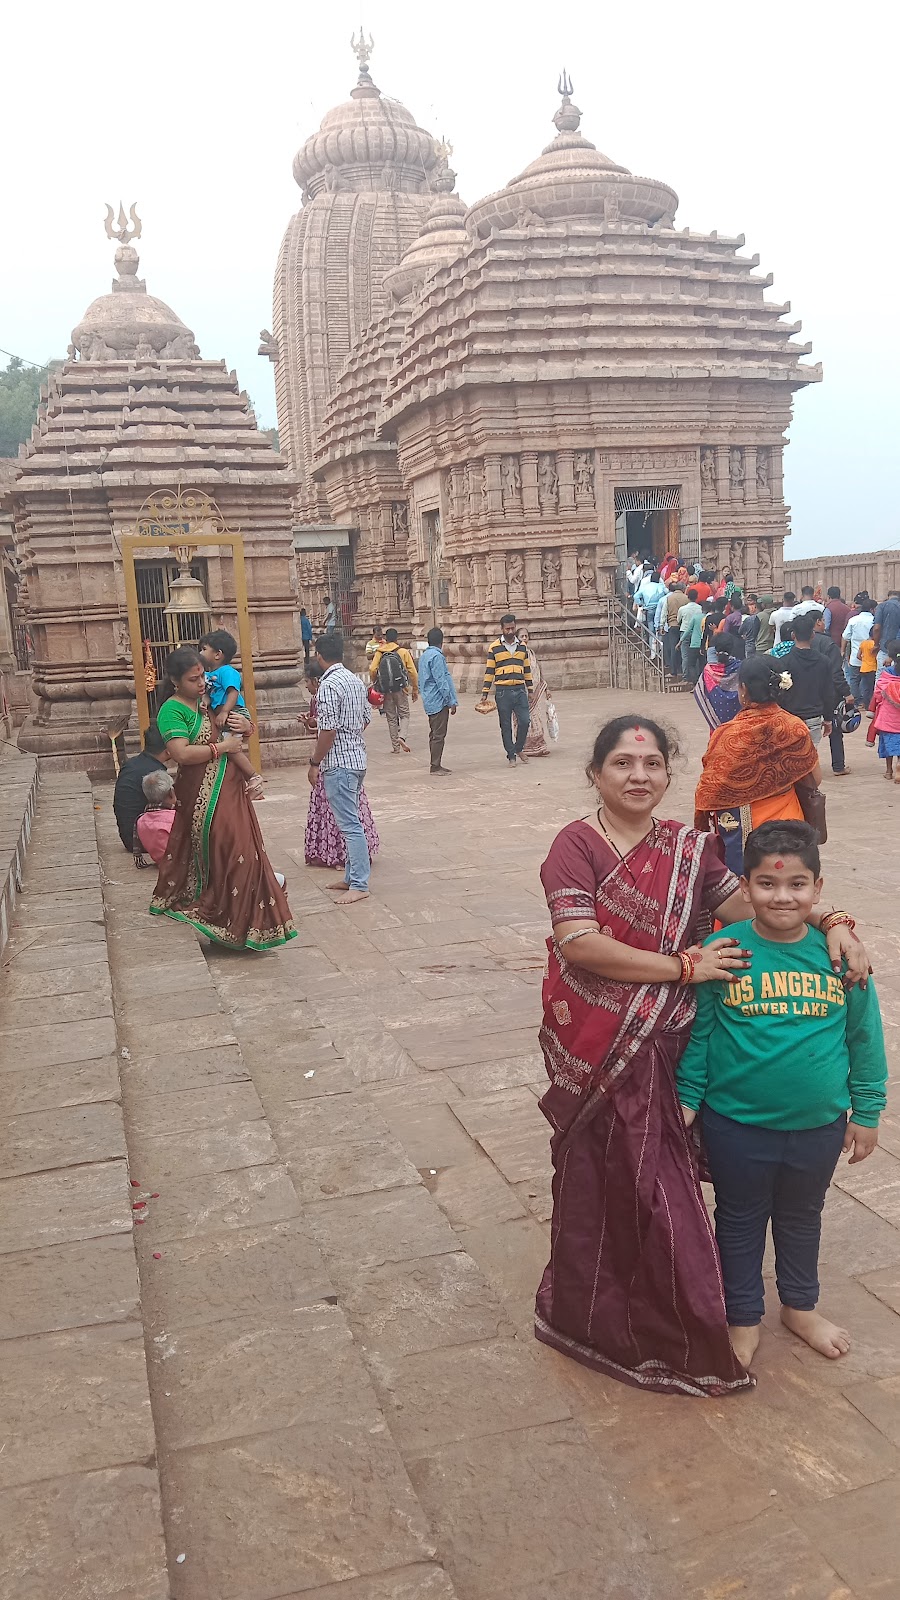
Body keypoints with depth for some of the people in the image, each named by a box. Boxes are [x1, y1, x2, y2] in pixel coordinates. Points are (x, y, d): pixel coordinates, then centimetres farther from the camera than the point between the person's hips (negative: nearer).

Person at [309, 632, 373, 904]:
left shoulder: (328, 685, -17)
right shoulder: (355, 681, 11)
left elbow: (328, 730, -20)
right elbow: (366, 718, 17)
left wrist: (314, 763, -12)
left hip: (339, 763, -9)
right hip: (358, 758, 9)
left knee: (350, 824, -6)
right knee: (350, 821, 16)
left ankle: (359, 885, -4)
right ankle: (352, 877, 23)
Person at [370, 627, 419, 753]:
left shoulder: (379, 652, 3)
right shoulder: (403, 652, -1)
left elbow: (372, 670, -8)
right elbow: (412, 672, -3)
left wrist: (376, 684, 8)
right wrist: (415, 690, 5)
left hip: (386, 690, 2)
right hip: (401, 689, -2)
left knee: (391, 718, 10)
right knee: (404, 715, 10)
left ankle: (396, 747, 11)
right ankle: (402, 737, -16)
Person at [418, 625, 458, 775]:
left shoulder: (423, 656, 14)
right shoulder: (437, 656, -15)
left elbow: (421, 681, 20)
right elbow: (441, 681, -18)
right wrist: (451, 701, -15)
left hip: (430, 701, 10)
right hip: (439, 701, -10)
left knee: (435, 733, 14)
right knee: (438, 734, -6)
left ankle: (436, 764, 20)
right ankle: (435, 767, -4)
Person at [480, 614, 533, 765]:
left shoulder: (522, 646, 10)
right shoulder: (495, 647, 1)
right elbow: (489, 671, 3)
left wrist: (530, 689, 15)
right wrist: (485, 693, -1)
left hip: (520, 690, 2)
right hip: (502, 691, -2)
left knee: (525, 721, -4)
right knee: (506, 726, 3)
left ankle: (519, 748, 19)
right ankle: (511, 755, 12)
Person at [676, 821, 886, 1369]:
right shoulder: (720, 952, -15)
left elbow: (864, 1036, 0)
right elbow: (697, 1034, -6)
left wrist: (866, 1113, 5)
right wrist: (685, 1099, -4)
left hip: (819, 1126, 2)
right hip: (737, 1124, -2)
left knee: (803, 1217, 24)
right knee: (741, 1222, 17)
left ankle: (801, 1305, 48)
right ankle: (744, 1318, 38)